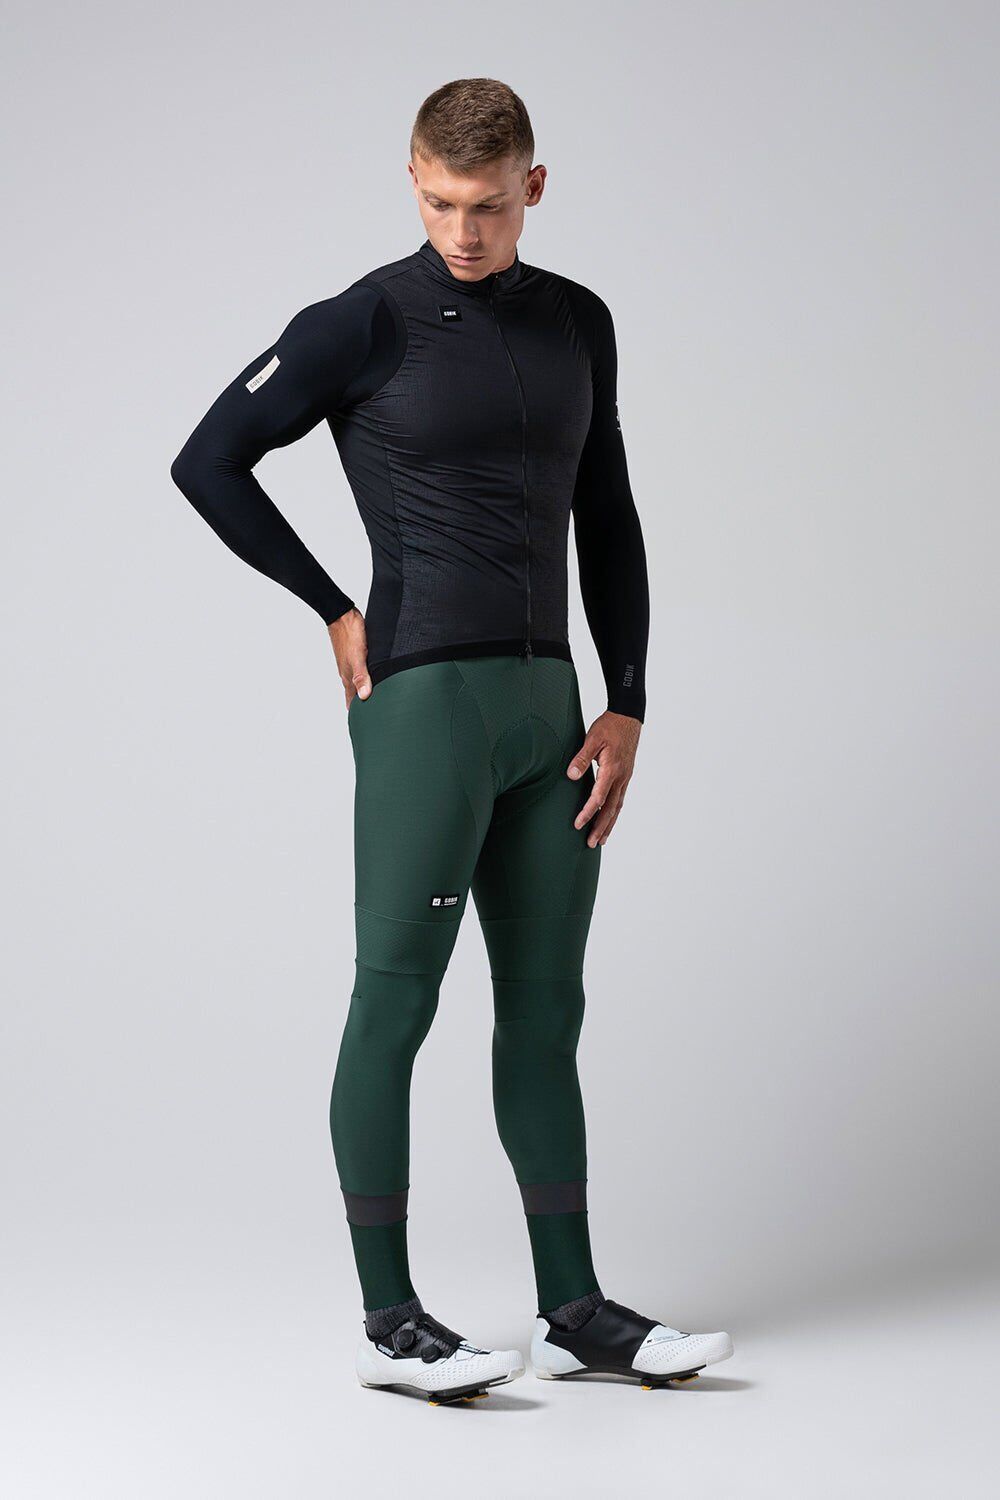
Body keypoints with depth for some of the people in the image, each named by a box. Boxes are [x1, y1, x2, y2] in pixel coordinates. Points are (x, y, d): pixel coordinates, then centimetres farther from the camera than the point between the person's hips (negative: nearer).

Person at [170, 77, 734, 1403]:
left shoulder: (578, 325, 12)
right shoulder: (367, 324, -5)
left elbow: (608, 523, 15)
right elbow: (208, 461, -2)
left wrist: (625, 706, 8)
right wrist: (337, 616, -3)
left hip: (548, 701, 6)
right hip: (425, 699, -6)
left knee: (547, 1006, 8)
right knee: (397, 999, -3)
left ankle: (575, 1309, 15)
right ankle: (390, 1320, 3)